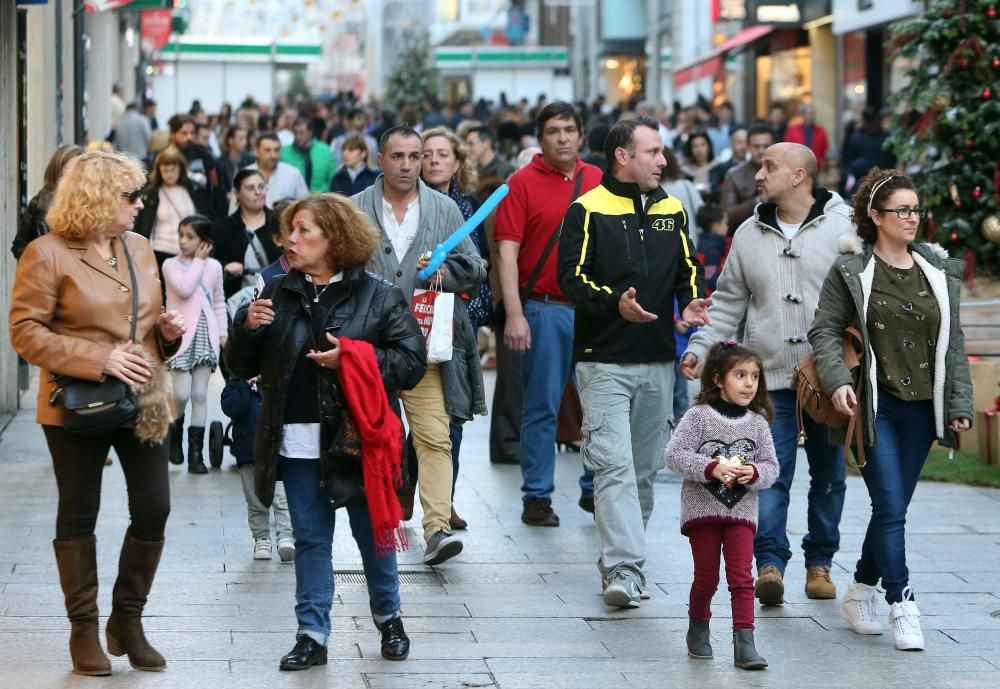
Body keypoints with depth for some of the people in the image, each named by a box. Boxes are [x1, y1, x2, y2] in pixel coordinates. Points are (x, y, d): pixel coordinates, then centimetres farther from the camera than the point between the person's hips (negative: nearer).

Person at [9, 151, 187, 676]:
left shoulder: (139, 248, 10)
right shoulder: (47, 254, -10)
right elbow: (26, 332, -14)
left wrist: (167, 330, 0)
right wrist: (98, 359, -20)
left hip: (143, 402, 5)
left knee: (153, 511, 3)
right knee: (79, 515, 6)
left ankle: (127, 620, 19)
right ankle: (84, 628, 17)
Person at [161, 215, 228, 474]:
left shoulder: (214, 266, 9)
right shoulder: (171, 264, -2)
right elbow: (185, 289, -19)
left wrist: (223, 332, 10)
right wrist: (198, 261, -9)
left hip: (205, 336, 3)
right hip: (180, 336, -3)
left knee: (200, 395, 3)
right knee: (181, 394, -11)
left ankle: (196, 452, 5)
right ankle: (175, 434, 18)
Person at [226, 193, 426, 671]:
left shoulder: (378, 297, -4)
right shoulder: (278, 294, 8)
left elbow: (412, 362, -8)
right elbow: (242, 367, 11)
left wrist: (350, 359, -18)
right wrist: (248, 328, -9)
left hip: (356, 437, -3)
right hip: (297, 443, 3)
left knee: (373, 535, 10)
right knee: (310, 539, 7)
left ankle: (389, 619, 30)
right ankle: (312, 636, 12)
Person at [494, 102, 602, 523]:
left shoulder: (597, 180, 9)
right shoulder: (523, 182, -3)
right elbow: (507, 251, -7)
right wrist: (514, 314, -15)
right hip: (545, 310, -4)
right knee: (542, 406, 1)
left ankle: (595, 488, 19)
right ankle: (537, 496, 8)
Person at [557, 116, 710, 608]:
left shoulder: (672, 211, 14)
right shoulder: (588, 211, -4)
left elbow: (688, 270, 18)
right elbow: (572, 276, -11)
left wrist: (690, 303, -4)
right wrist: (614, 303, -27)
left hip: (658, 362, 6)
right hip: (604, 361, -6)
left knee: (645, 467, 10)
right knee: (613, 465, -13)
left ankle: (619, 560, 23)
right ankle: (624, 571, -19)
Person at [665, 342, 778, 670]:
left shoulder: (757, 423, 4)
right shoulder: (699, 416, -6)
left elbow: (771, 467, 8)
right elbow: (675, 454, -11)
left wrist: (753, 473, -14)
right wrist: (712, 468, -22)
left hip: (741, 510, 2)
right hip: (702, 507, -2)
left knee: (742, 577, -8)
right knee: (706, 578, 8)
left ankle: (744, 642, -10)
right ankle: (698, 629, 32)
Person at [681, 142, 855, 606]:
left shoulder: (843, 226, -2)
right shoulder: (750, 234, 10)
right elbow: (728, 302, 15)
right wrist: (699, 348, 4)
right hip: (770, 377, 2)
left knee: (828, 474, 8)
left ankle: (820, 562, 20)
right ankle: (770, 563, -7)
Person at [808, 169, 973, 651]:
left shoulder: (938, 270, 8)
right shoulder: (852, 270, -3)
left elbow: (953, 343, 10)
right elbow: (825, 329, -2)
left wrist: (959, 404, 6)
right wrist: (837, 380, -17)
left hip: (921, 409, 4)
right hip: (874, 406, -4)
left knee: (893, 508, 10)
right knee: (890, 507, -10)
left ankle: (861, 592, 26)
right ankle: (902, 606, -8)